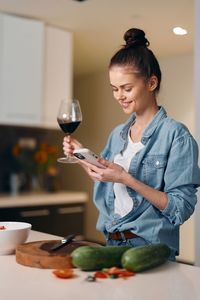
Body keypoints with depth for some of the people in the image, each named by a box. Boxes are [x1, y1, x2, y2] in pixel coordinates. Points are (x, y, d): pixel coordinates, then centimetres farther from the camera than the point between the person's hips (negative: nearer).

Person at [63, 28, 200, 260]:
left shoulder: (175, 135, -12)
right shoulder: (117, 134, 8)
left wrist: (128, 180, -24)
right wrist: (85, 158, 0)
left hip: (151, 250, -5)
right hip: (111, 245, 6)